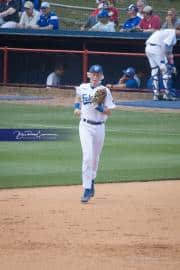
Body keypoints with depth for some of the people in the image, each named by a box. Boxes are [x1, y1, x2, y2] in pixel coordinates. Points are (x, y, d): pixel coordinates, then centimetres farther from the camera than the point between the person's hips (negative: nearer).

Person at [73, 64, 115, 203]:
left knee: (95, 158, 14)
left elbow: (109, 112, -5)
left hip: (99, 127, 1)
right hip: (86, 126, -1)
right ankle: (87, 190, -16)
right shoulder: (83, 88, 3)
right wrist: (77, 106, 10)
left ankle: (91, 182, 39)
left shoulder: (105, 91, -3)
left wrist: (100, 107, -23)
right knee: (87, 157, -14)